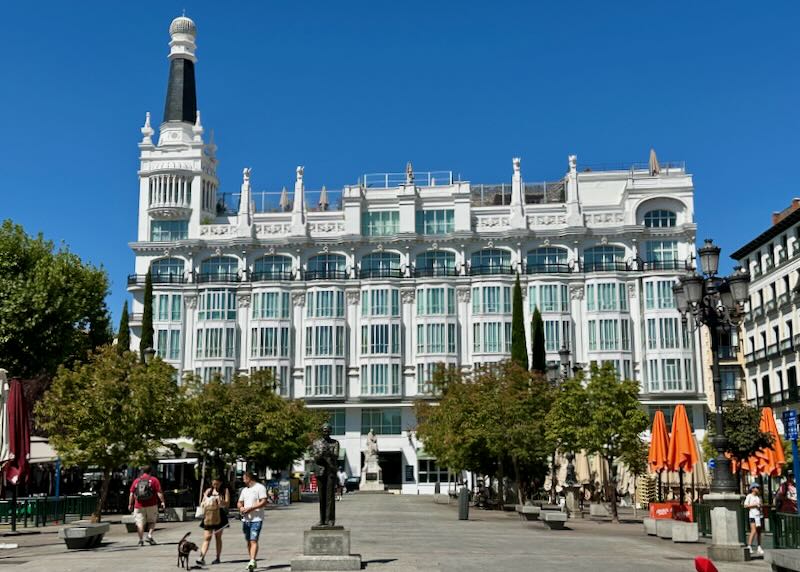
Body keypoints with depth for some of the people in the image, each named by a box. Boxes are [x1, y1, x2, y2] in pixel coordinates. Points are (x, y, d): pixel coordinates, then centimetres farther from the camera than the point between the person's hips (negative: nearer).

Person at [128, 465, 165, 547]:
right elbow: (159, 492, -6)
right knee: (151, 521, 14)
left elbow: (131, 494, 7)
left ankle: (141, 540, -2)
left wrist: (130, 504, 14)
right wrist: (162, 502, -4)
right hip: (151, 505, -1)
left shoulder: (136, 481, 8)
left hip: (139, 506, 1)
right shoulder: (154, 480, 1)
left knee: (140, 523, 3)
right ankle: (150, 535, -4)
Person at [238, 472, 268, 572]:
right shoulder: (244, 490, 19)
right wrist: (241, 508, -2)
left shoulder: (260, 487, -5)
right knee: (248, 541, 9)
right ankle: (252, 561, 17)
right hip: (245, 519, 7)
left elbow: (264, 502, -14)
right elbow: (240, 502, 22)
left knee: (254, 541, -15)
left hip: (256, 519, -7)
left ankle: (252, 562, -23)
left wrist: (250, 508, -19)